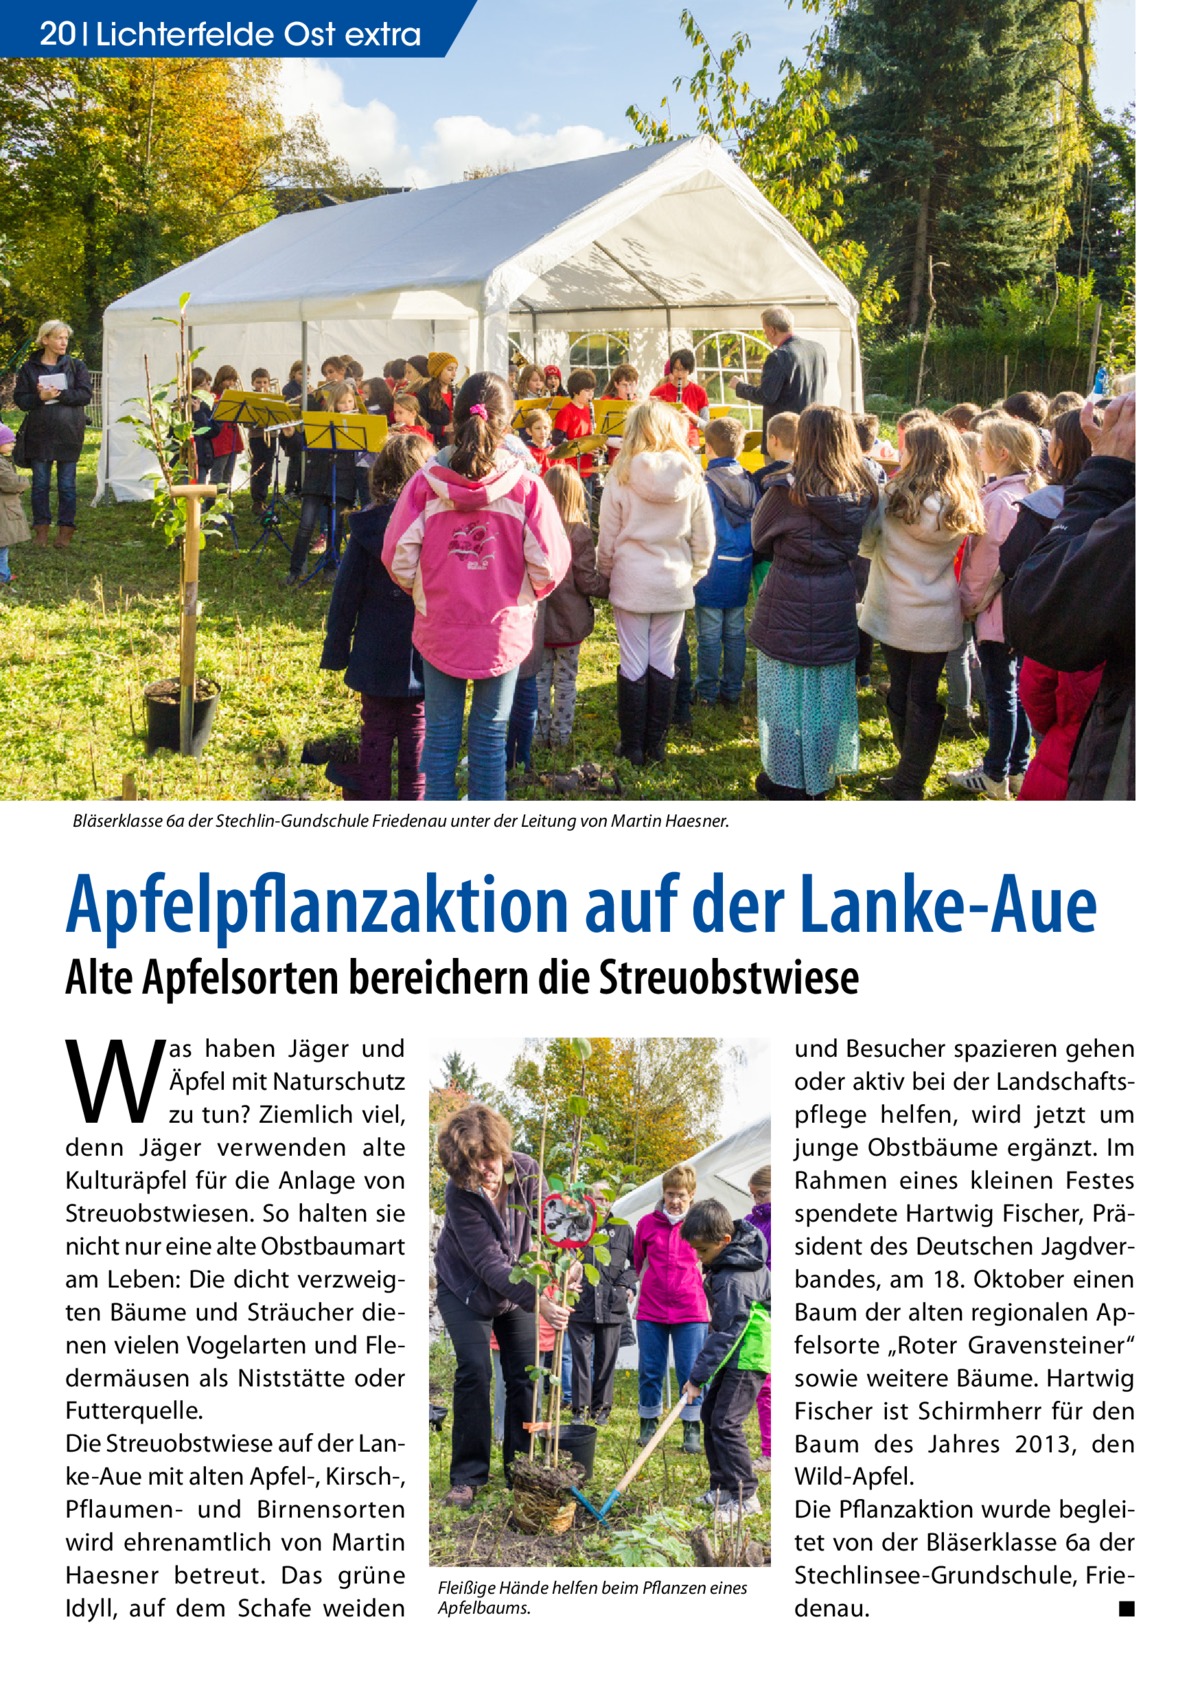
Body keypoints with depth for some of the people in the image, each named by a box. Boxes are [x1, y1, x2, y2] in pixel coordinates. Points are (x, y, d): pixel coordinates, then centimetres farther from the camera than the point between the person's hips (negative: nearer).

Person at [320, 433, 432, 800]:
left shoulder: (367, 526, -8)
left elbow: (346, 593, -3)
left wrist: (336, 649, 6)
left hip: (377, 656, 0)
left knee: (376, 729, 10)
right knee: (418, 731, 9)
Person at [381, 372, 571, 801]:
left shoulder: (426, 481, -10)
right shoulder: (525, 485, -11)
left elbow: (397, 556, -8)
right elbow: (548, 564, -9)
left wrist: (422, 592, 12)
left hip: (438, 628, 1)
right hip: (505, 629, 0)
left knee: (440, 732, 11)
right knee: (490, 734, 10)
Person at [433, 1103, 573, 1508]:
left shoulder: (526, 1171, -21)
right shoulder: (459, 1194, -31)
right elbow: (490, 1264, -34)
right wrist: (537, 1302, -45)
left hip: (514, 1291, 4)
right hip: (465, 1291, -4)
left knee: (524, 1375, -1)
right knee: (474, 1368, -16)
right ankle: (467, 1476, -6)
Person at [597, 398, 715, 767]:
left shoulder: (621, 477, -9)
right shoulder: (691, 478, -3)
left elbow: (607, 540, -3)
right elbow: (704, 540, 3)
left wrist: (606, 575, 12)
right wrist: (693, 574, 17)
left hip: (631, 584, -2)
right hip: (675, 584, 2)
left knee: (633, 665, 5)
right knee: (664, 665, 9)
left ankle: (633, 747, 10)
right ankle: (656, 745, 15)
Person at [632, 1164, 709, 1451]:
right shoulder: (647, 1223, 2)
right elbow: (638, 1260, 16)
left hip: (690, 1311, -1)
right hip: (651, 1310, 2)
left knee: (690, 1373, 0)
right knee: (650, 1371, 7)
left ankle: (692, 1429, 10)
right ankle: (648, 1424, 21)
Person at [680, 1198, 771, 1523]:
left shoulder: (735, 1279, -27)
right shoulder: (727, 1262, 4)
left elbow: (725, 1334, -24)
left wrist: (698, 1376, -20)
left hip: (748, 1357, -11)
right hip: (735, 1354, 11)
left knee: (726, 1422, -14)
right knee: (711, 1415, 13)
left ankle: (745, 1496, -6)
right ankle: (721, 1488, 20)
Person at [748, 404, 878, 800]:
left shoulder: (788, 491, -17)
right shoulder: (862, 492, -4)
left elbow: (759, 539, -2)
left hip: (788, 611, -4)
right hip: (837, 606, 4)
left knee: (785, 694, 8)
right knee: (828, 693, 15)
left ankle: (786, 781, 16)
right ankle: (820, 777, 26)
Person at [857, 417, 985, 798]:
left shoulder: (895, 499, -14)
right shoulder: (962, 506, -3)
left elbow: (867, 544, -2)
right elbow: (959, 559, 9)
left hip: (895, 616, -2)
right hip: (940, 619, 2)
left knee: (900, 691, 13)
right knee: (925, 697, 7)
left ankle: (908, 779, 25)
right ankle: (910, 782, 11)